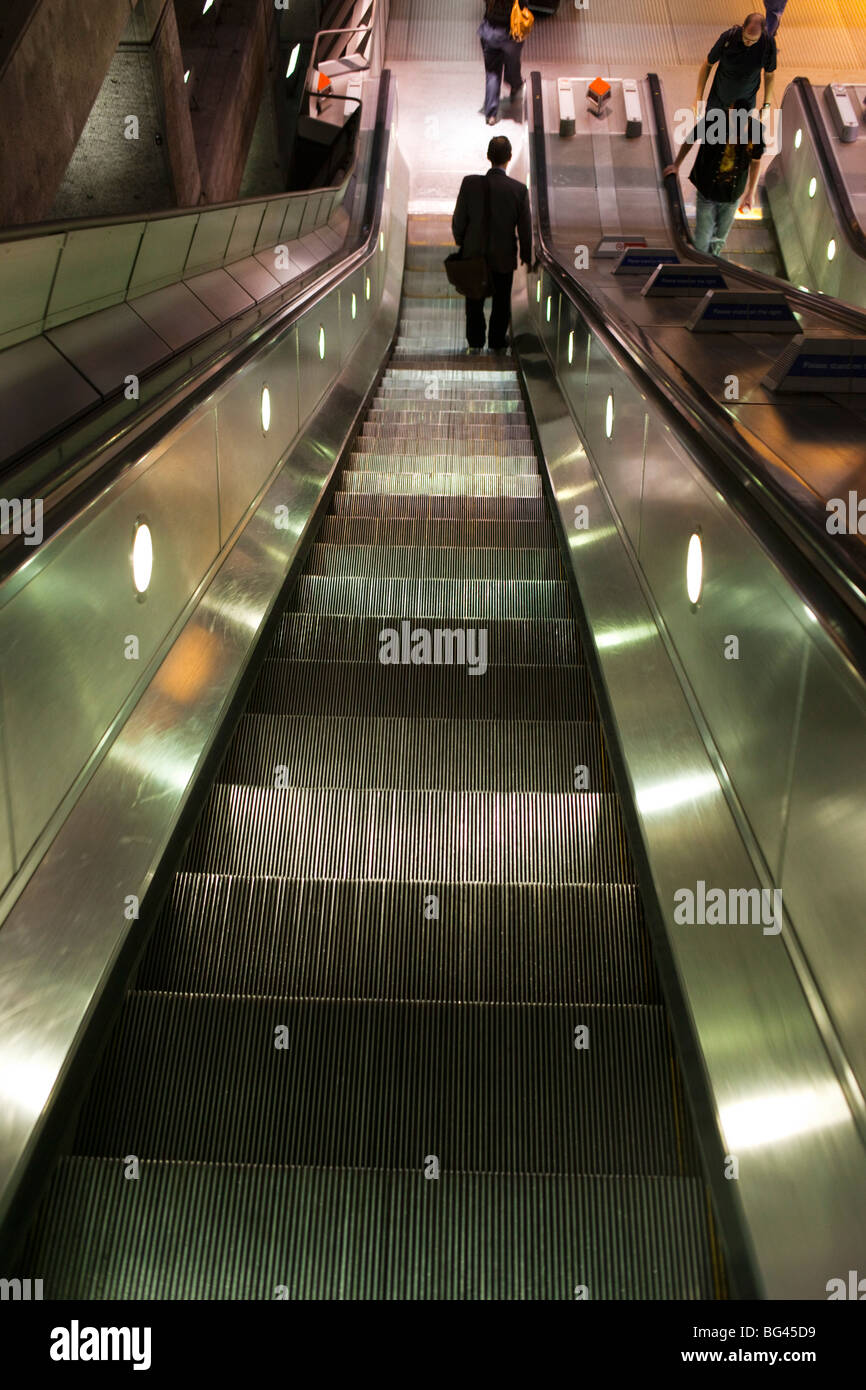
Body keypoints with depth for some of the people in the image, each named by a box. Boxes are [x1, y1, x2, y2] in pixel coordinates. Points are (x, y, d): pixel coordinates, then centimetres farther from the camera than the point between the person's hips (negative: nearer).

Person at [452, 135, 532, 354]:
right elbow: (525, 228, -8)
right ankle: (497, 343, 25)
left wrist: (461, 244, 9)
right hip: (504, 255, 0)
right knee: (501, 301, 18)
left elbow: (458, 220, -9)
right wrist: (526, 256, 6)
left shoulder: (470, 183, -15)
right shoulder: (519, 189, -15)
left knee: (474, 299, 18)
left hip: (474, 252, 1)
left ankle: (475, 342, 23)